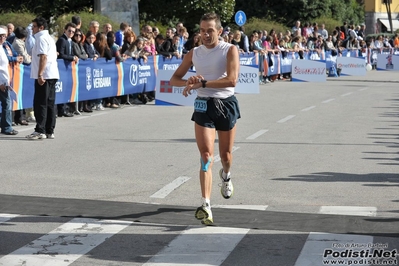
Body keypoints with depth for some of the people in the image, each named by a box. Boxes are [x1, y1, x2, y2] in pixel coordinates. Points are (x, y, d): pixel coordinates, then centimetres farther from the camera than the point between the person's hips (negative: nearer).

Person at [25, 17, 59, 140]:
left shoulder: (41, 38, -10)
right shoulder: (49, 38, 20)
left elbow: (43, 57, -19)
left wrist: (40, 75, -23)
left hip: (44, 75, -10)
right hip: (52, 75, 10)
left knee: (40, 104, -8)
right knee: (50, 104, 8)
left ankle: (40, 131, -9)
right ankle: (50, 131, 10)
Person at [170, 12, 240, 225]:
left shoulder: (230, 50, -8)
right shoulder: (194, 53, 4)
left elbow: (231, 80, -23)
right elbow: (174, 79, 9)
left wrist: (201, 84, -28)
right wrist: (188, 82, -15)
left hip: (226, 104, -1)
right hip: (203, 105, 1)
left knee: (225, 154, 14)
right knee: (206, 155, -13)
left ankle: (226, 175, 52)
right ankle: (206, 205, -20)